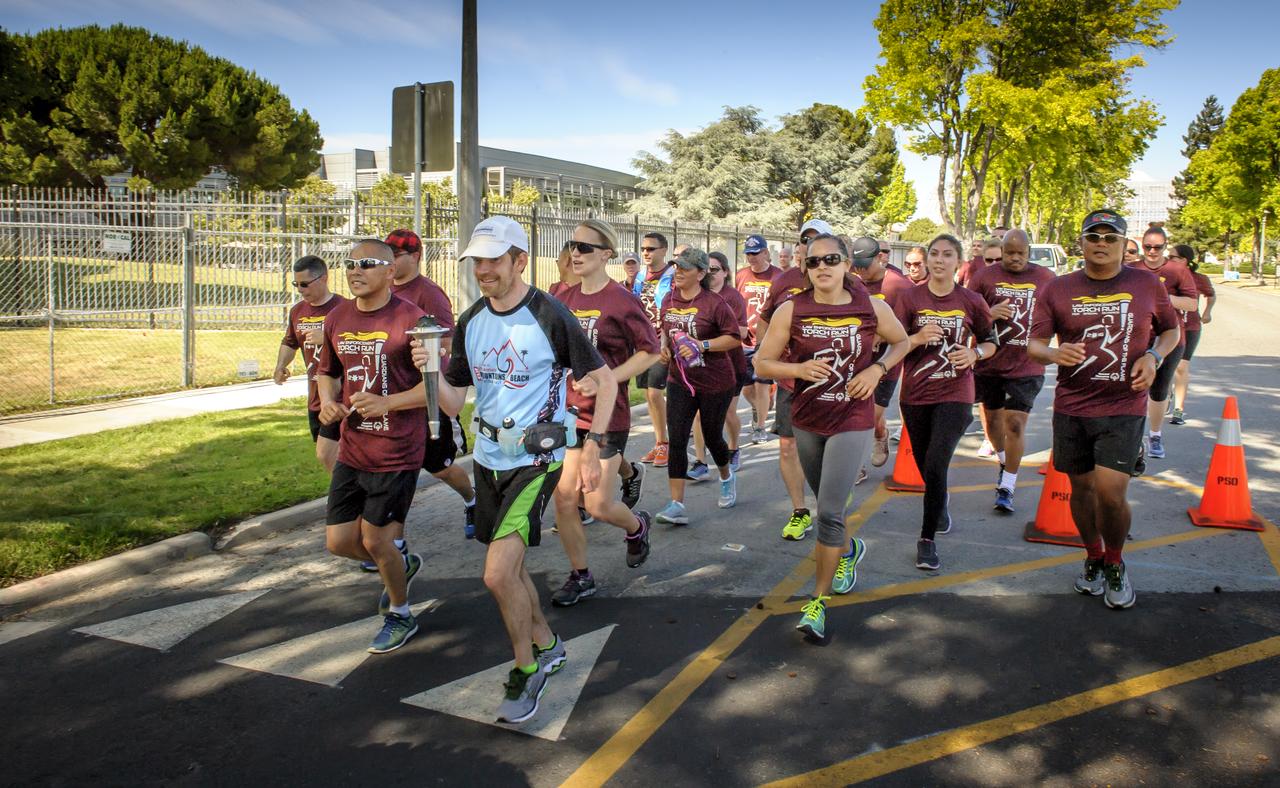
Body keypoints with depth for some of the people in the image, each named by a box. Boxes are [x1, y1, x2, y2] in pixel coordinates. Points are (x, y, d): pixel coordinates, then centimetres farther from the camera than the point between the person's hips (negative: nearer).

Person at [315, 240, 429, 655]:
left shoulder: (410, 319, -14)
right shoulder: (337, 319, 6)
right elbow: (327, 371, 21)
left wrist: (388, 403, -25)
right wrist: (328, 400, 0)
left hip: (397, 452, -6)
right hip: (351, 450, 6)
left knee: (374, 540, 4)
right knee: (338, 541, 8)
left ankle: (400, 614, 31)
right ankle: (401, 566, 40)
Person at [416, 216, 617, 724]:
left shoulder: (549, 316, -14)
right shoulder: (470, 321, 4)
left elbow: (605, 380, -7)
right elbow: (453, 403, 4)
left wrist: (591, 447, -13)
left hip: (536, 457, -7)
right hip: (488, 456, 7)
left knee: (498, 573, -13)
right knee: (507, 566, 17)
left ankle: (527, 670, 11)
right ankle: (547, 646, 40)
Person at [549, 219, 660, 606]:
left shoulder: (621, 300, -12)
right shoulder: (565, 299, 6)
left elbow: (650, 351, -10)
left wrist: (605, 379, -20)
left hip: (607, 413, -6)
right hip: (568, 411, 6)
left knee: (598, 506, -1)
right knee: (564, 498, 4)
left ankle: (637, 526, 33)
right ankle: (580, 577, 21)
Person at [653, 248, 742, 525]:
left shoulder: (714, 303, -15)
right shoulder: (668, 300, 2)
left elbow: (735, 338, -15)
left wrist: (702, 345, -24)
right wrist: (664, 345, 0)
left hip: (715, 382, -4)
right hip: (679, 381, 4)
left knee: (712, 437, 11)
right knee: (676, 439, -7)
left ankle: (727, 478, 45)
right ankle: (676, 505, -6)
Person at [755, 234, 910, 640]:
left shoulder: (872, 307, -6)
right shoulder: (791, 310, -7)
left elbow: (902, 341, 12)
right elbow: (762, 361, -3)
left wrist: (877, 368, -7)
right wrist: (799, 369, -21)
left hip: (852, 421, -3)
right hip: (807, 420, 3)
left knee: (829, 511, -11)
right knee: (828, 503, 20)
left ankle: (818, 602, 2)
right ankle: (849, 550, 53)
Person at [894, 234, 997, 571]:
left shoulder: (972, 301, -1)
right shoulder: (910, 297, -2)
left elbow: (991, 342, 10)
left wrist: (975, 353, -11)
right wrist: (918, 338, -22)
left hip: (954, 394, -2)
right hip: (915, 394, 2)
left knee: (936, 466, -15)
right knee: (925, 466, 16)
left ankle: (928, 540, -1)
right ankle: (940, 505, 49)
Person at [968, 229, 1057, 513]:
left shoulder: (1047, 279, 2)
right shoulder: (985, 276, 0)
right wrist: (990, 313, -18)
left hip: (1026, 365, -2)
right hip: (989, 362, 2)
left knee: (1016, 423, -8)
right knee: (992, 417, 17)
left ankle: (1007, 487, 0)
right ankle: (1004, 462, 45)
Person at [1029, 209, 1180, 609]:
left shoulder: (1147, 284, 3)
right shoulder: (1057, 290, 1)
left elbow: (1171, 330, 16)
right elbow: (1033, 344, -1)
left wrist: (1154, 356, -5)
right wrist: (1054, 354, -24)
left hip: (1124, 408, -2)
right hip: (1071, 407, 2)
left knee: (1110, 492, -11)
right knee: (1081, 488, 12)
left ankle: (1115, 565, 16)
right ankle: (1093, 558, 36)